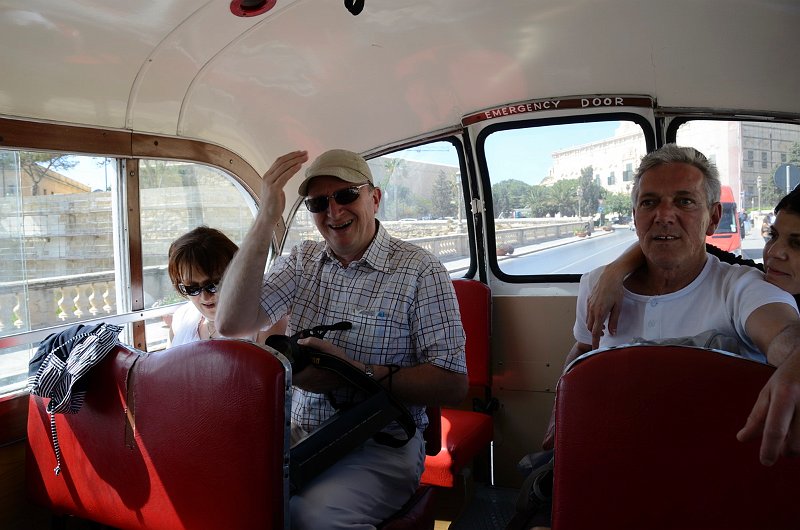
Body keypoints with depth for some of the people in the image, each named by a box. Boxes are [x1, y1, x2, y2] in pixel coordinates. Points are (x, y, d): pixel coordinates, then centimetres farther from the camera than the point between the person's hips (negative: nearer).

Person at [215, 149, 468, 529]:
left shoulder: (420, 271, -6)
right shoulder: (301, 261, 8)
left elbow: (453, 385, -11)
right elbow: (232, 324, -8)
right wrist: (266, 219, -14)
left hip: (382, 444, -4)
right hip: (299, 433, 4)